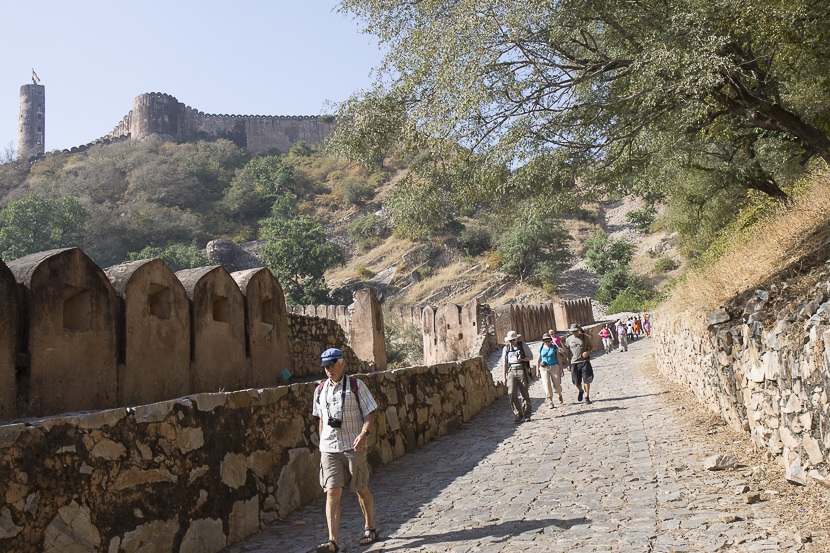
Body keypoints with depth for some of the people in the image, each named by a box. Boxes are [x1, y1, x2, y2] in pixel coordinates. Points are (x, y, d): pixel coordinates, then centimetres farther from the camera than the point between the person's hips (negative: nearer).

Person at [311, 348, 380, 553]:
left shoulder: (356, 385, -3)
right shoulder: (320, 390, 9)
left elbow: (369, 413, -4)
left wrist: (364, 434, -21)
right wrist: (322, 445, 17)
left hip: (353, 446, -3)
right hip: (329, 448, 3)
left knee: (361, 489, 9)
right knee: (332, 492, -6)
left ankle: (370, 529, 29)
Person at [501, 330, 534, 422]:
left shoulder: (523, 345, 10)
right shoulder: (506, 349, 13)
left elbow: (531, 357, 13)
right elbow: (504, 363, 14)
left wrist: (523, 359, -9)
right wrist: (504, 377, 9)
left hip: (521, 370, -1)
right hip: (511, 371, 1)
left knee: (525, 393, -3)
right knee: (512, 393, -11)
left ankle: (526, 415, 7)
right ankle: (519, 415, -4)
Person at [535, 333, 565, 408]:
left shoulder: (554, 347, 3)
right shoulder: (541, 348, 5)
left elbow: (559, 358, 5)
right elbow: (538, 360, 10)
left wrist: (561, 368, 2)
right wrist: (537, 371, 8)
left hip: (554, 367, 0)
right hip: (544, 368, 0)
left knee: (556, 385, 2)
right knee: (546, 384, -14)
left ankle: (560, 394, 37)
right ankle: (550, 401, -10)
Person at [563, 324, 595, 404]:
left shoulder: (585, 337, 0)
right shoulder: (569, 339, 4)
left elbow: (591, 347, 9)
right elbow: (568, 352, 11)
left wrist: (588, 352, -14)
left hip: (585, 361, -1)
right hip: (574, 363, 1)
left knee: (586, 380, -4)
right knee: (576, 382, 4)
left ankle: (587, 397, 11)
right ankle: (581, 391, 36)